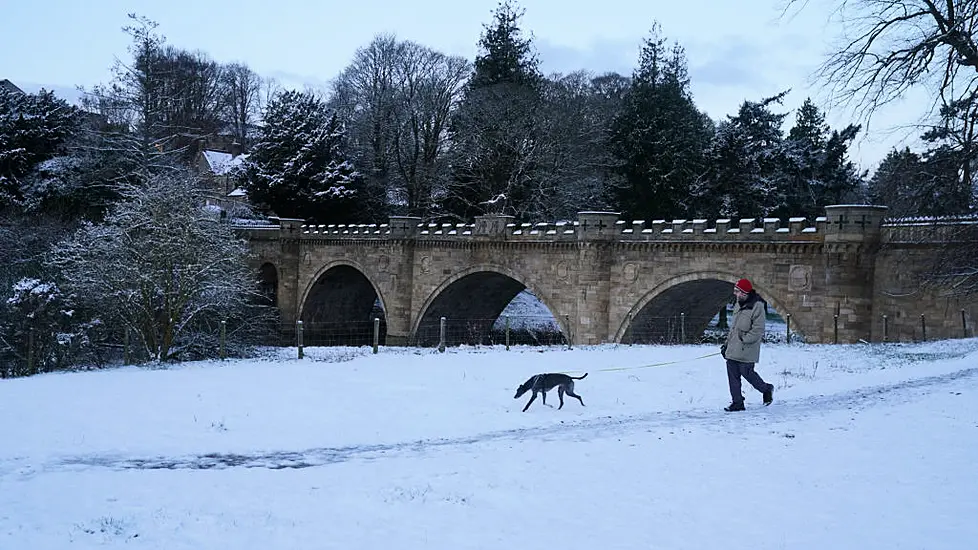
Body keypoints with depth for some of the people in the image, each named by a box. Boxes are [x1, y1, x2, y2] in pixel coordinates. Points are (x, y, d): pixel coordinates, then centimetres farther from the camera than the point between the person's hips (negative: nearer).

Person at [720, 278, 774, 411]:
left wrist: (743, 340, -18)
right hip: (733, 350, 8)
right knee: (732, 375, 4)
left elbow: (758, 330, -16)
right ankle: (737, 402, 11)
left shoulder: (757, 306, -13)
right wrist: (727, 343, 17)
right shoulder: (738, 305, 14)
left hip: (746, 350, -8)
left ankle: (766, 389, 25)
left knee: (746, 372, -1)